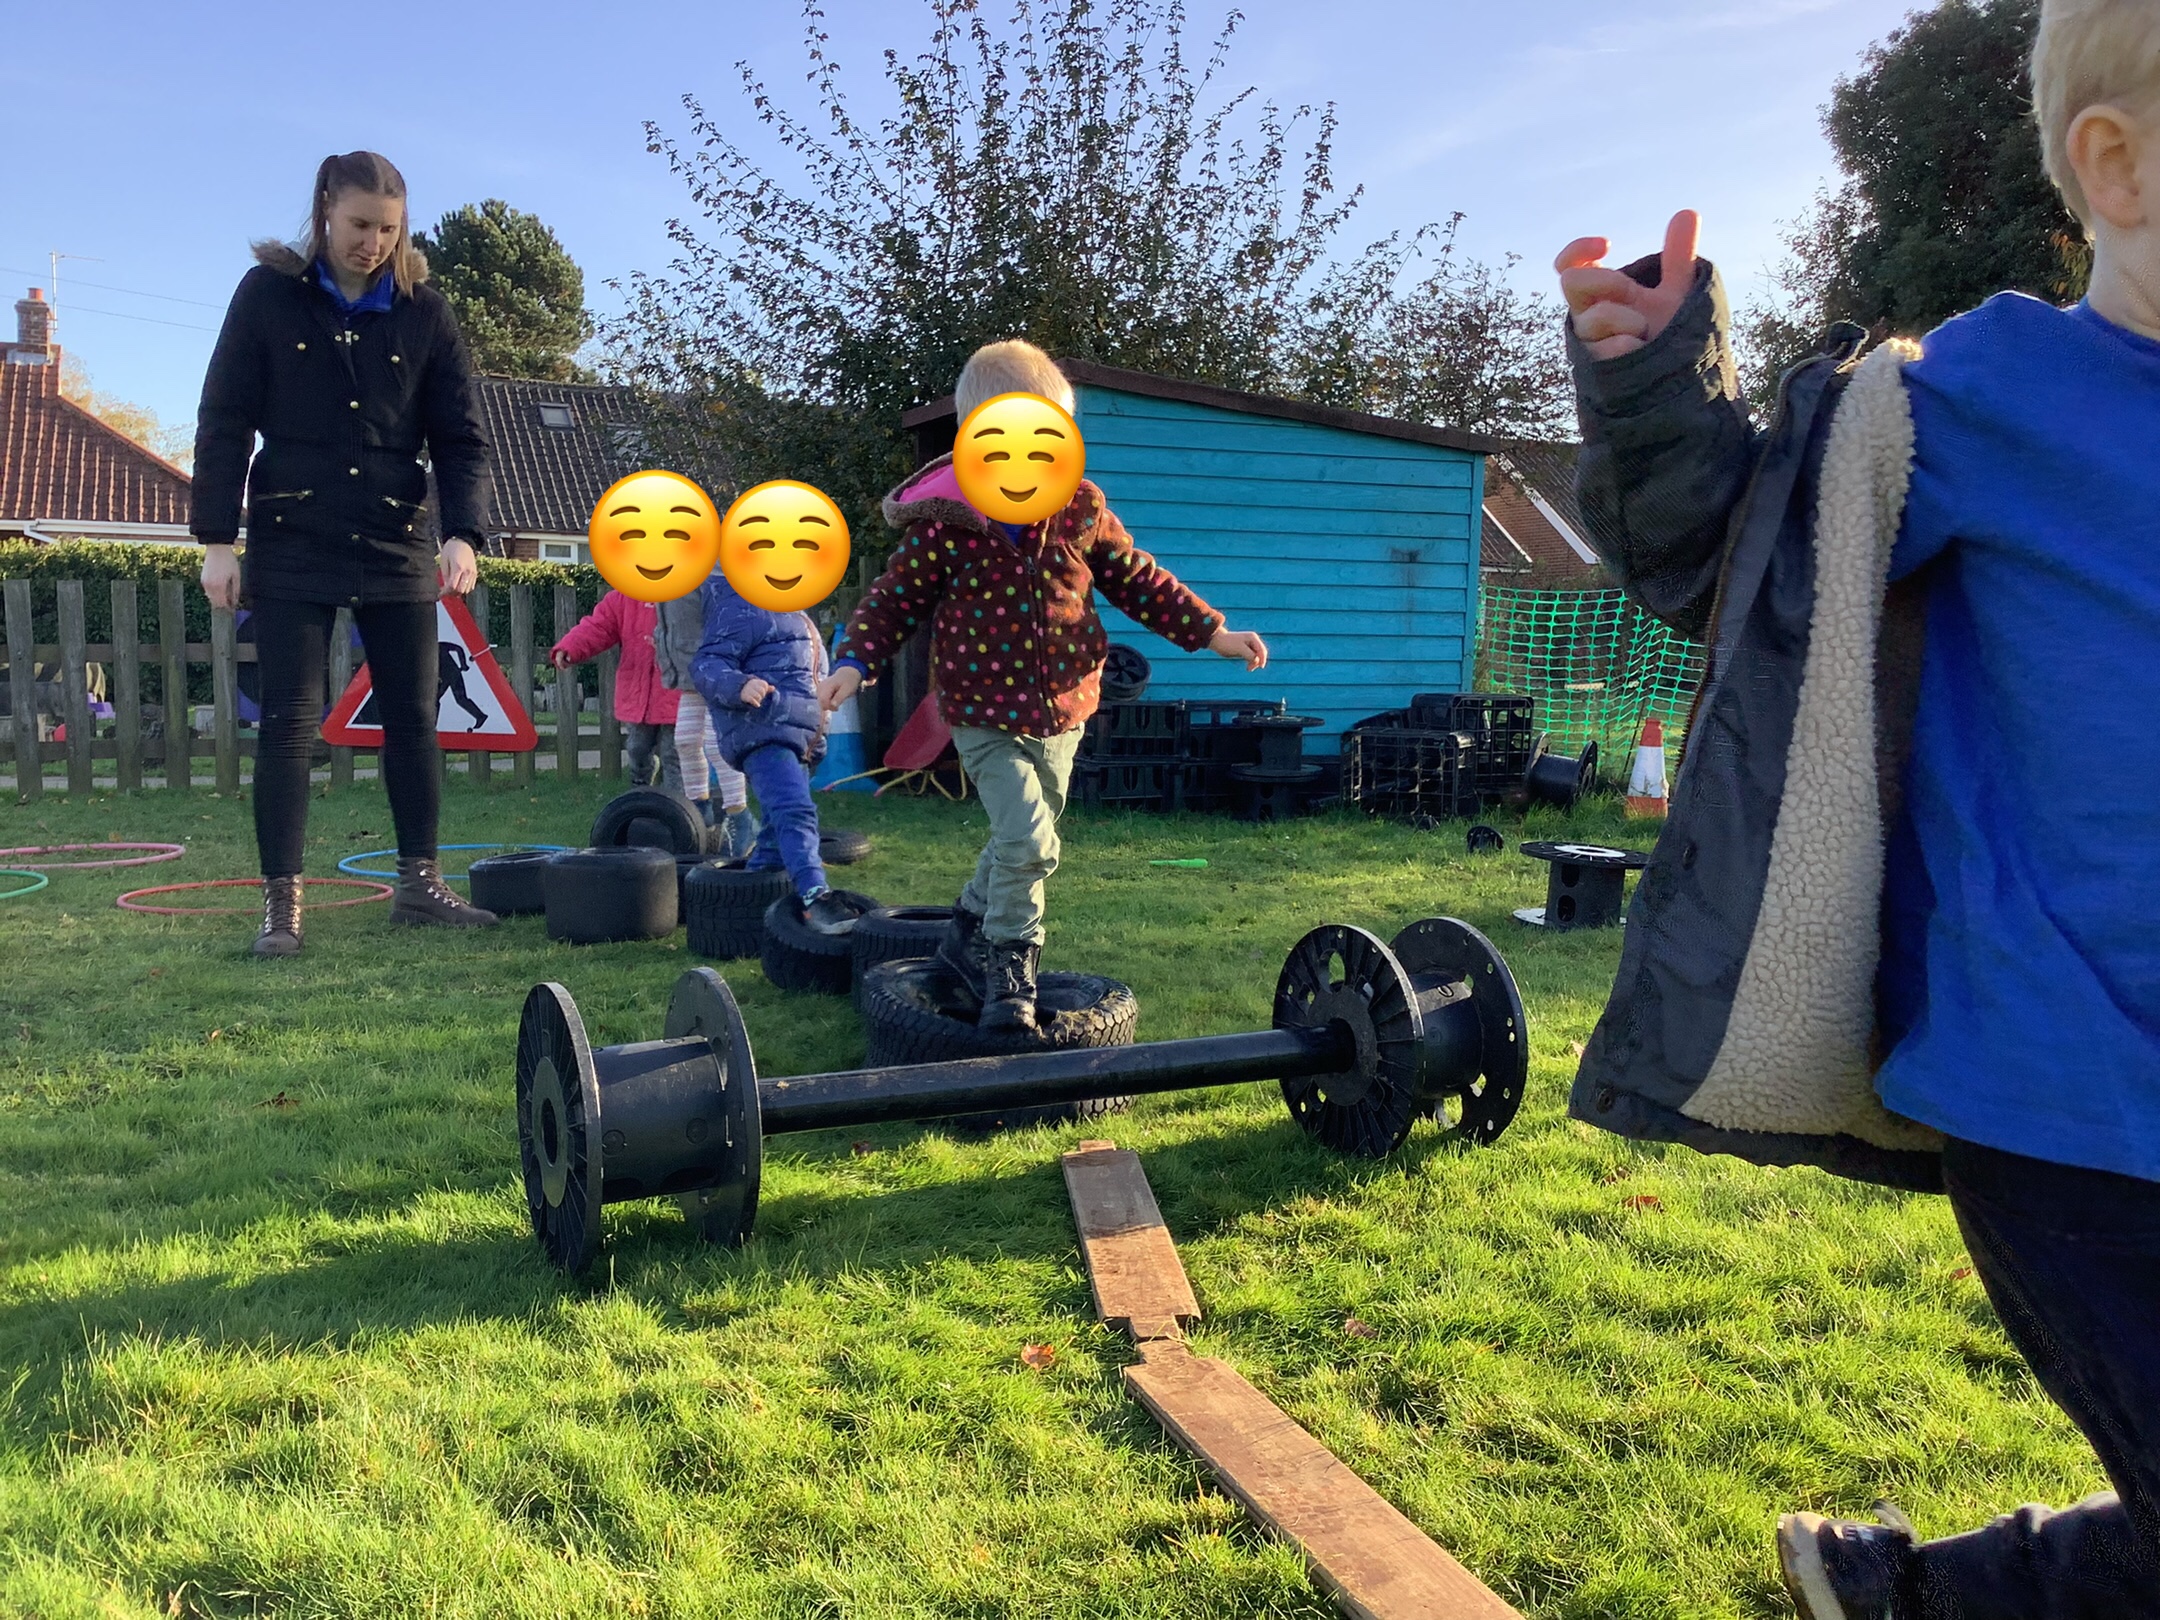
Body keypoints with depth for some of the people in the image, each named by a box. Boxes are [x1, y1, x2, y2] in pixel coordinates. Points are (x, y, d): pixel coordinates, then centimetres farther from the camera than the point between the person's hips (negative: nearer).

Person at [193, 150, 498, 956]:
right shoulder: (268, 295, -1)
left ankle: (419, 884, 17)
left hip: (398, 547, 2)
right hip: (291, 548, -2)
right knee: (289, 722, -3)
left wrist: (462, 533, -12)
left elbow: (460, 435, 3)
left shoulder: (424, 310, 4)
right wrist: (217, 539, -6)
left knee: (413, 718, 6)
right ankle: (281, 903, 3)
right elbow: (224, 421, 0)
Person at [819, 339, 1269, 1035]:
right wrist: (853, 662, -19)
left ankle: (970, 935, 40)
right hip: (984, 714, -4)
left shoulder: (1081, 509, -2)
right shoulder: (942, 522, -13)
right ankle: (1010, 969, 2)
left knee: (1024, 840, 16)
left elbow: (1138, 581, 7)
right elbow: (896, 599, -5)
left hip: (1061, 712, 5)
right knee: (1028, 840, -17)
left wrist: (1213, 633, 5)